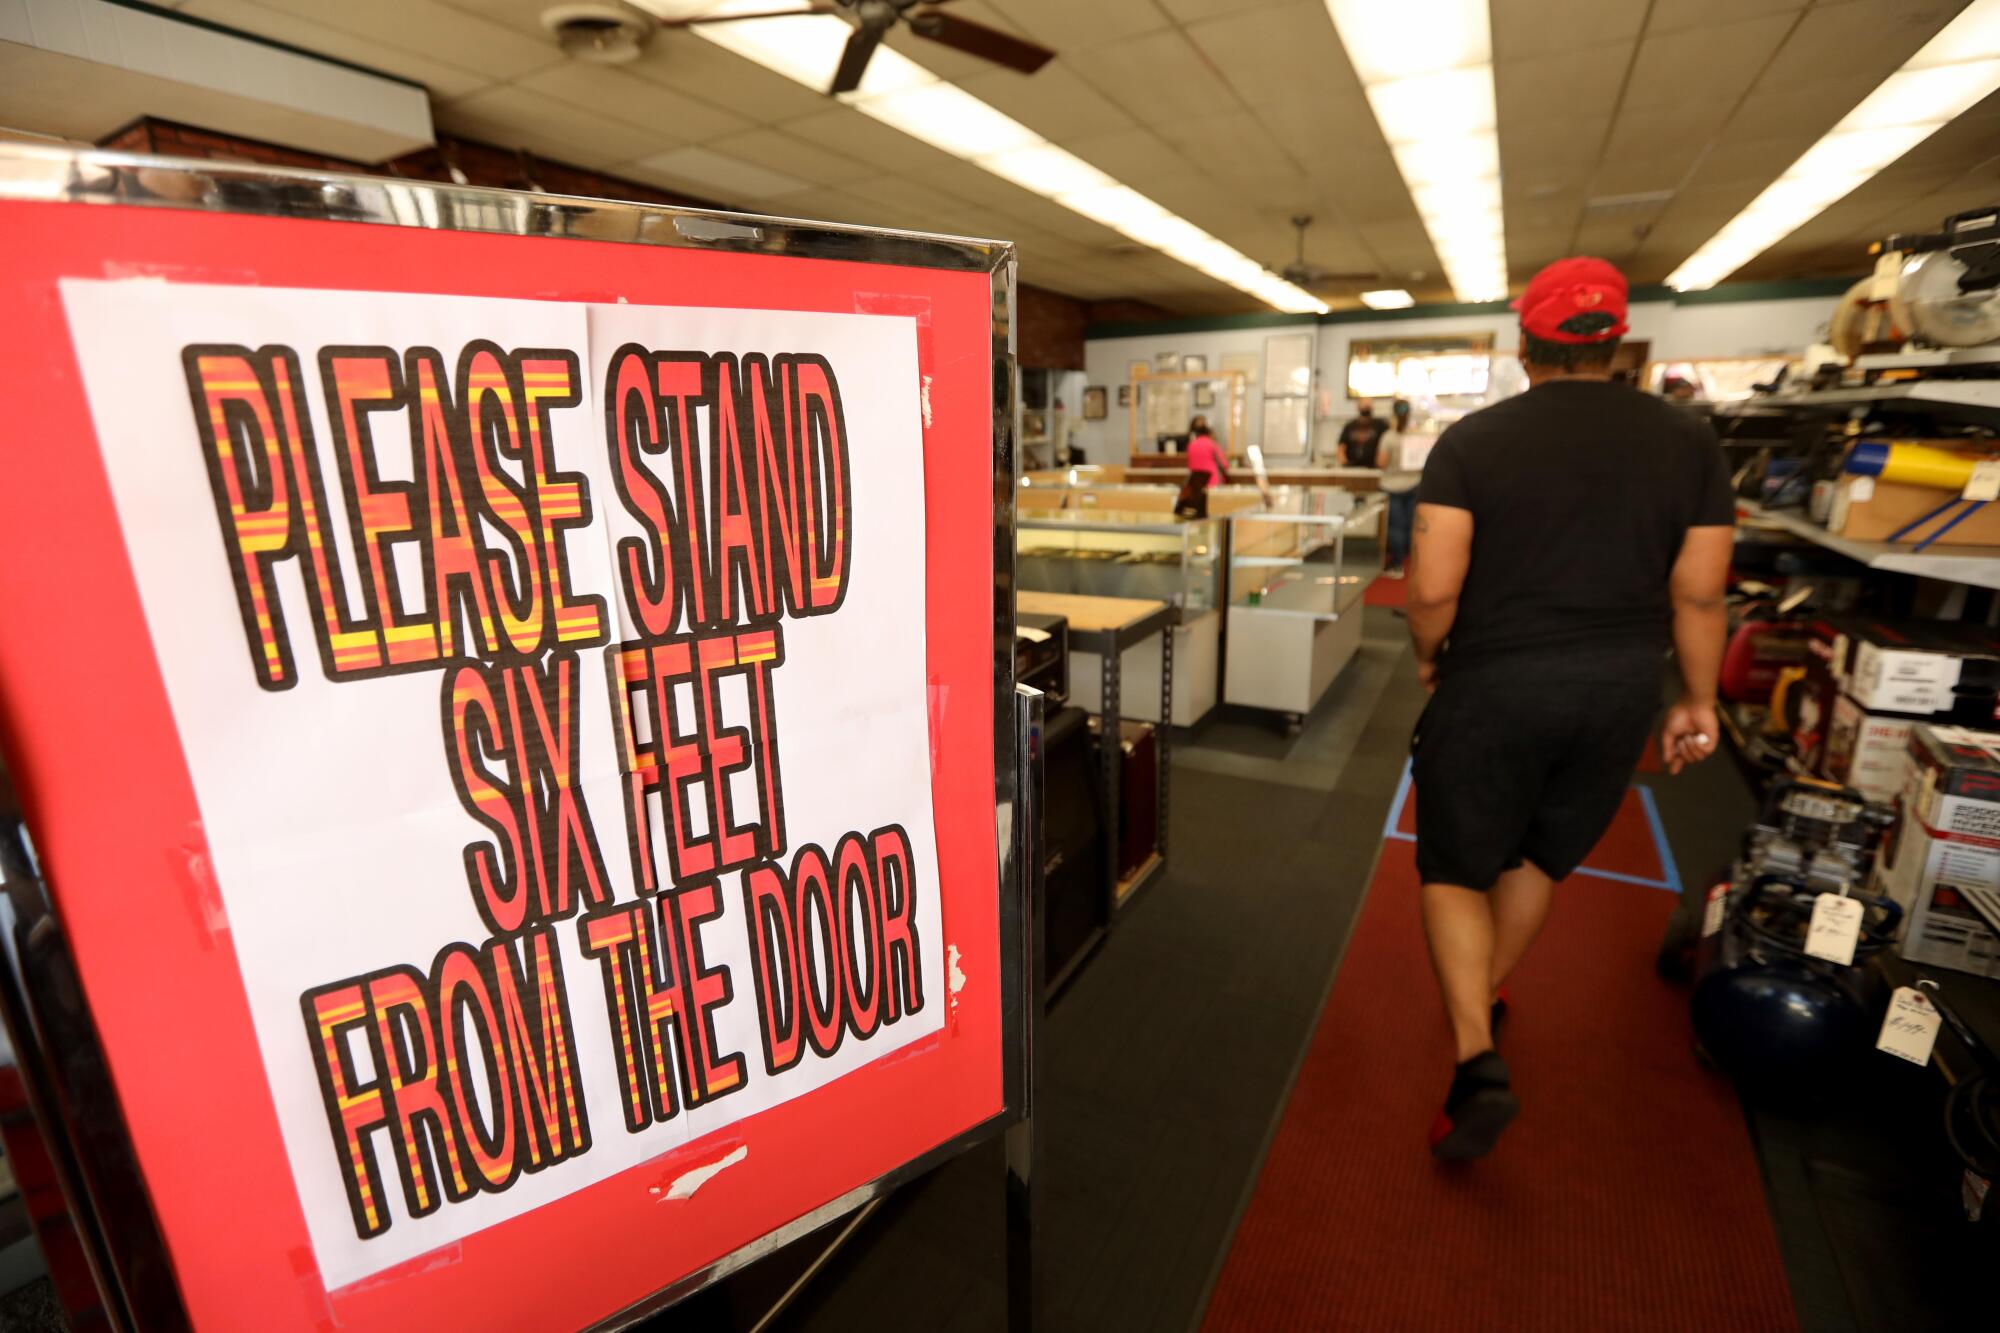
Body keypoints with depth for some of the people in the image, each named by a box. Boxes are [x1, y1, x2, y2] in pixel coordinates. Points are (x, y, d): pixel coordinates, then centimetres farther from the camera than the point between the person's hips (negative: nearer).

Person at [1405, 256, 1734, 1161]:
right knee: (1540, 857, 23)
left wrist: (1429, 654, 4)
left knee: (1455, 870, 8)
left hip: (1493, 687, -4)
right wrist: (1698, 699, 12)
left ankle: (1477, 1061, -5)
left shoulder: (1472, 440, -9)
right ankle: (1483, 992, 41)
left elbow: (1433, 586, -15)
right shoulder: (1688, 440, 1)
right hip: (1618, 694, 4)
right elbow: (1699, 593, 1)